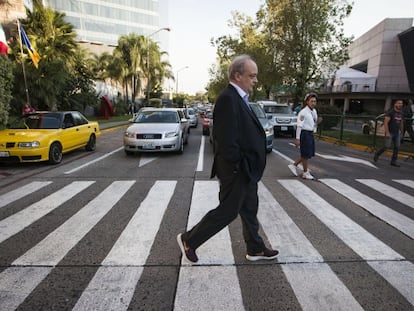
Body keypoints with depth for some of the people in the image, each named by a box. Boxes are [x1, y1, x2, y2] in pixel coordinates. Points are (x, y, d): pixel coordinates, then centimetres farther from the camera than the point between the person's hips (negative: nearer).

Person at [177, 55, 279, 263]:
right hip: (236, 170, -10)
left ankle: (255, 249, 36)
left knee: (249, 209, 19)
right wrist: (236, 167, -19)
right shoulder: (228, 99, -21)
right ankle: (189, 240, 20)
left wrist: (247, 168, 13)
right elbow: (227, 139, -26)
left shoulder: (238, 98, 12)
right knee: (227, 211, 3)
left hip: (246, 170, 10)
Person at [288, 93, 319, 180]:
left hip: (310, 134, 9)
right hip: (305, 134, -9)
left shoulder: (314, 111, 11)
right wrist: (297, 138, -22)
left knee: (309, 153, 14)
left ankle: (294, 165, 23)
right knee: (306, 154, 2)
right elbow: (299, 126, -19)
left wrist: (317, 121, -3)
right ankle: (305, 173, 17)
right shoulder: (303, 112, -15)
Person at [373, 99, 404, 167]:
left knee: (397, 147, 3)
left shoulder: (401, 113, 10)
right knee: (387, 146, -10)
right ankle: (377, 154, 14)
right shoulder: (390, 112, -11)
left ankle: (393, 161, 10)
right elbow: (385, 122, -16)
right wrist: (387, 133, -22)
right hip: (390, 133, -7)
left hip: (397, 133, 7)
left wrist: (401, 132, 16)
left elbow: (401, 123, 18)